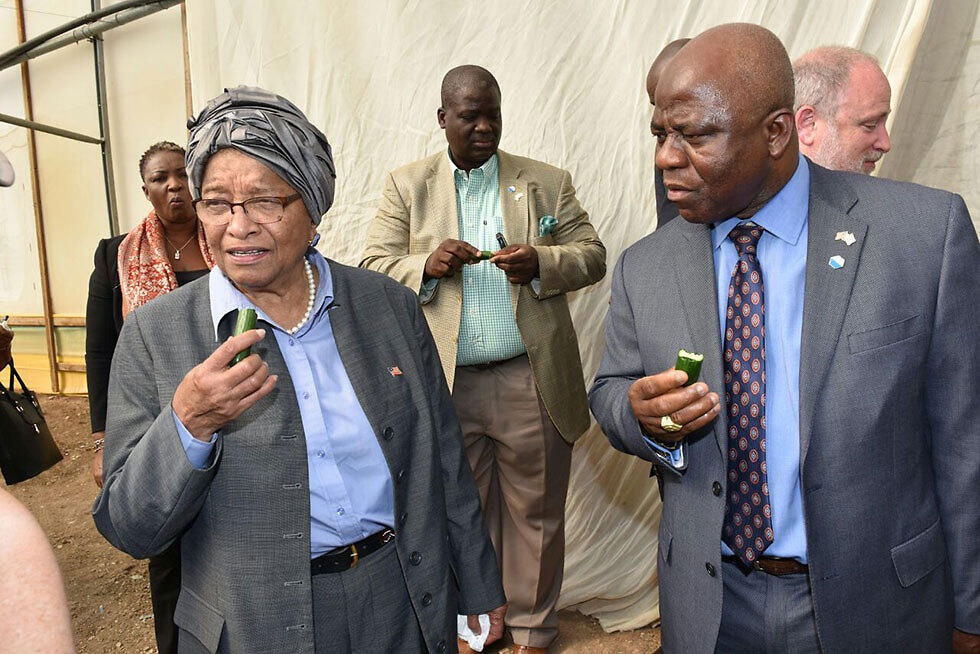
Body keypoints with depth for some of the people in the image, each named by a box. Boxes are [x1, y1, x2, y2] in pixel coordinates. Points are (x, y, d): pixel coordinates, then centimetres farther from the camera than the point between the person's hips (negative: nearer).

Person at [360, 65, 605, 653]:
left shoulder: (548, 182, 7)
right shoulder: (407, 185, 7)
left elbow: (593, 256, 5)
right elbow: (373, 268, 4)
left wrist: (540, 262, -15)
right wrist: (428, 265, -16)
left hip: (531, 381, 0)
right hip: (446, 384, 1)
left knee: (537, 513, 12)